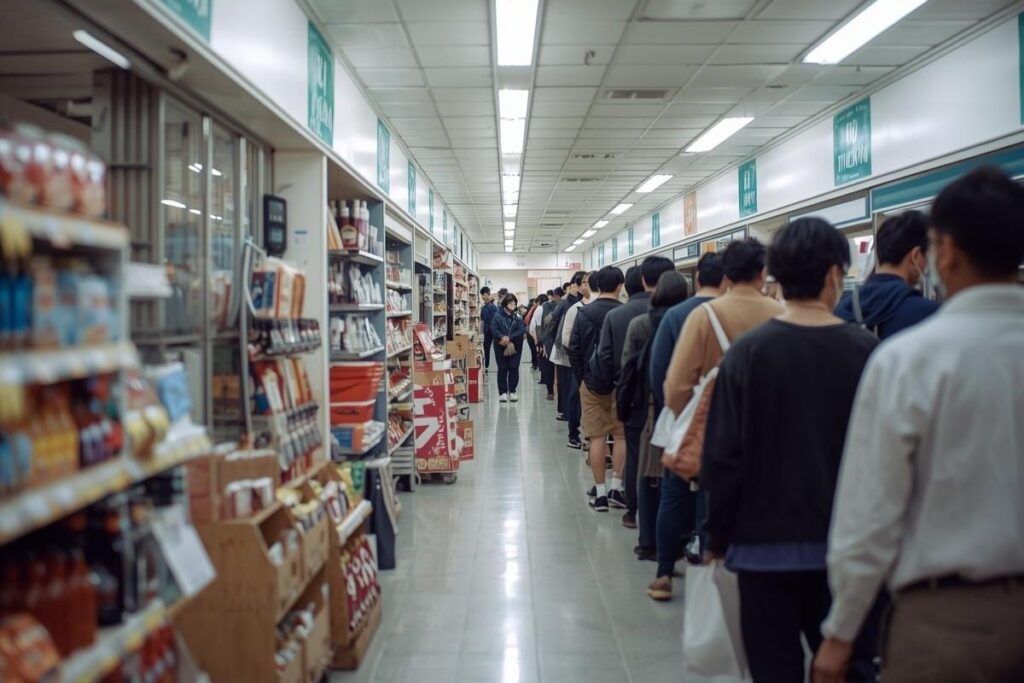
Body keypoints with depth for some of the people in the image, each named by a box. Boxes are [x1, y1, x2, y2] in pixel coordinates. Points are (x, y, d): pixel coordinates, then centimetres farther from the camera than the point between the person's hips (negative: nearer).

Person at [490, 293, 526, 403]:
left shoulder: (517, 316, 1)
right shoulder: (498, 315, -2)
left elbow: (521, 331, -6)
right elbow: (493, 329, -7)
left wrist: (510, 338, -17)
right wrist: (502, 337, -23)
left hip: (515, 346, 1)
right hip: (500, 346, -1)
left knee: (514, 368, 2)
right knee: (502, 369, 3)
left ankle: (512, 391, 12)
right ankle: (502, 392, 10)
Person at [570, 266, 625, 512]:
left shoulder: (584, 313, -1)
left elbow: (574, 349, -1)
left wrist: (582, 376, 9)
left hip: (592, 383, 1)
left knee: (597, 437, 4)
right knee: (621, 435, 10)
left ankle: (600, 493, 7)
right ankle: (615, 487, 5)